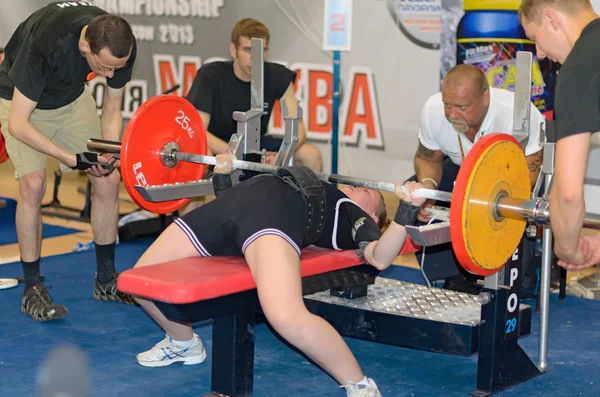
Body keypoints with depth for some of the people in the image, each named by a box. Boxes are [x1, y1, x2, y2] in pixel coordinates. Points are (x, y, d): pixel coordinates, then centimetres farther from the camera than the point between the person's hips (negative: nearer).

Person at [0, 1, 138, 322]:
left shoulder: (121, 47, -25)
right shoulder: (46, 43, -41)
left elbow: (112, 110, -8)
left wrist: (109, 155, -25)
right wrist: (72, 159, -40)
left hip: (72, 97, 5)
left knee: (108, 179, -4)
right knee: (33, 183, -22)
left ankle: (106, 280, 10)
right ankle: (32, 290, -9)